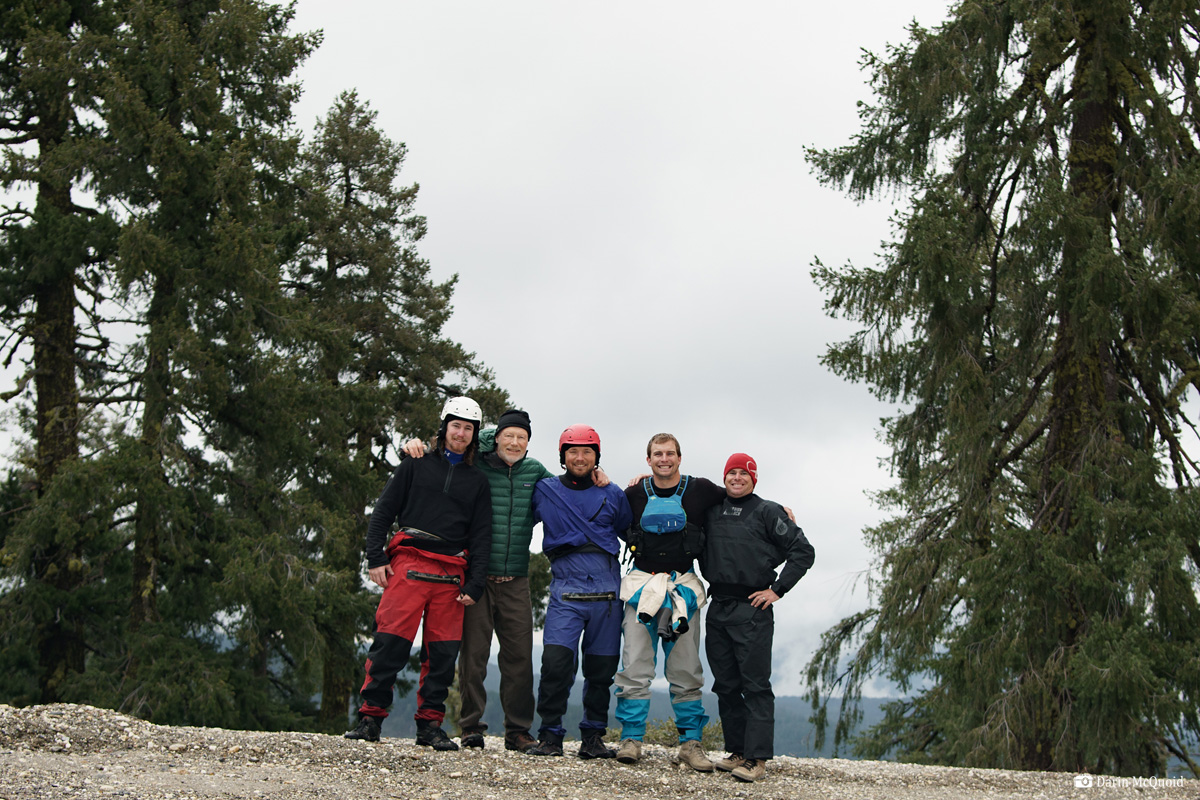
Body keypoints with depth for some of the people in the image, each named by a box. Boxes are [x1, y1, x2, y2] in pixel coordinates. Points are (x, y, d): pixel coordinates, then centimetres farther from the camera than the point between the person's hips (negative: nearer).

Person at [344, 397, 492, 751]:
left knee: (442, 652, 0)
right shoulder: (416, 466, 13)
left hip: (451, 573, 2)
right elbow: (383, 512, 10)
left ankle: (430, 724, 7)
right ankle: (370, 717, -5)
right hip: (409, 564, -2)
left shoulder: (477, 482, 18)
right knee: (390, 641, -11)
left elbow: (481, 536, 13)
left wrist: (475, 585, 2)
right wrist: (375, 557, -3)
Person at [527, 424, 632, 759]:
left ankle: (593, 737, 17)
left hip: (607, 590, 2)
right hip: (566, 589, -1)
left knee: (601, 668, 4)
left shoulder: (612, 495, 14)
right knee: (556, 661, -16)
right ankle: (550, 736, -3)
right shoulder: (544, 491, 11)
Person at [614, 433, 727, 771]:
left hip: (683, 585, 0)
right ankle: (631, 738, 3)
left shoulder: (700, 490, 2)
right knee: (636, 665, -4)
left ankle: (690, 742, 7)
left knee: (685, 669, 2)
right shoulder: (635, 494, 6)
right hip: (642, 583, 1)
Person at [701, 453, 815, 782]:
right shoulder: (712, 509, 13)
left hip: (752, 610, -5)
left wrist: (777, 589, -5)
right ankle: (737, 752, 16)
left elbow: (803, 551, 0)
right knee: (726, 686, 8)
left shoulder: (767, 512, 1)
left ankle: (757, 758, -9)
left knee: (755, 686, -7)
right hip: (717, 609, 5)